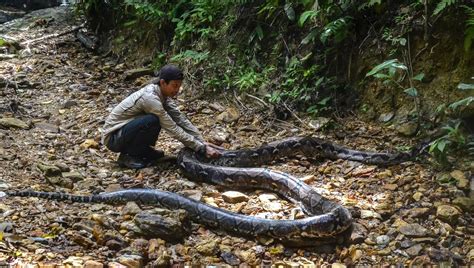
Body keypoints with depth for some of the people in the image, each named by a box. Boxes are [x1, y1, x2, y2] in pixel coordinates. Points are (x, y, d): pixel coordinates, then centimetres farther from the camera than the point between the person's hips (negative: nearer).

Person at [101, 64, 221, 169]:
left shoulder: (162, 94, -3)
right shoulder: (150, 98, -29)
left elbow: (181, 119, -2)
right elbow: (174, 130, -28)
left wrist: (203, 142, -11)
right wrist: (202, 148, -26)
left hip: (128, 128, 8)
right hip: (113, 137, -8)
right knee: (153, 121, -30)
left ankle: (142, 150, 7)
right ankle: (128, 155, -11)